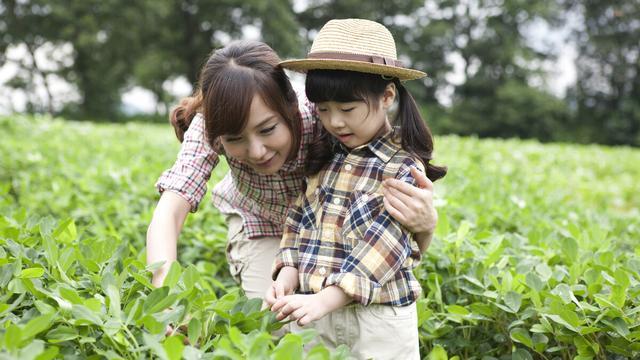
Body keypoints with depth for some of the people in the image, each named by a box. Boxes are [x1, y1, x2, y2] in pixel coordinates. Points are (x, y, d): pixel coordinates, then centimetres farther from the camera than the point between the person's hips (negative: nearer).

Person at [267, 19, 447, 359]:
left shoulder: (403, 167, -11)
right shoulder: (323, 155, 7)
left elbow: (382, 249, -17)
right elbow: (299, 222, 9)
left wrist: (323, 299, -24)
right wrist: (286, 279, -6)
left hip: (378, 320, -5)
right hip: (318, 312, 5)